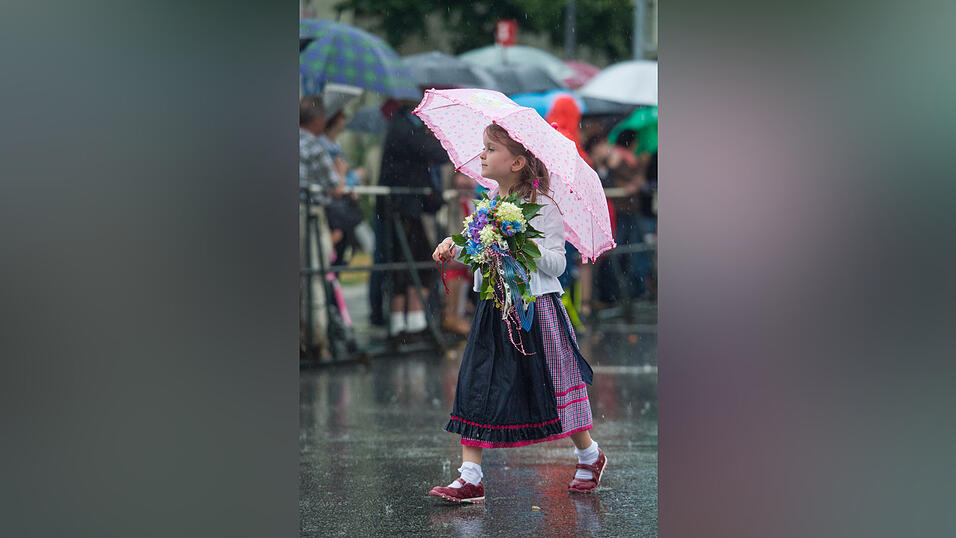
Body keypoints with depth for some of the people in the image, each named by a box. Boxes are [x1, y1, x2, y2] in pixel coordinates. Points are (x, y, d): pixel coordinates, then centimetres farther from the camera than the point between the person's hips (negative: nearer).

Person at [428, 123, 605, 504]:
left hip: (536, 306, -6)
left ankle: (589, 456, 30)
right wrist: (454, 245, 3)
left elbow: (557, 263, -13)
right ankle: (470, 478, -2)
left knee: (555, 386, 6)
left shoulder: (542, 207, -11)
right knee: (476, 386, -3)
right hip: (494, 308, 6)